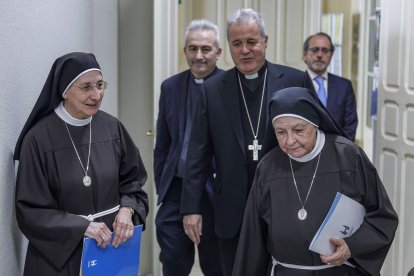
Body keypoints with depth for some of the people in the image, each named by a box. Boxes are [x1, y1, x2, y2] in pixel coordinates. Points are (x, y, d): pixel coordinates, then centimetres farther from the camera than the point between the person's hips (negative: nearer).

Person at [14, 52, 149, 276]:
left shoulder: (112, 127, -3)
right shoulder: (39, 137, -14)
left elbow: (133, 179, 6)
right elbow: (30, 209, -11)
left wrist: (127, 209, -13)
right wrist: (81, 226, -20)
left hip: (112, 243, 4)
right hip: (61, 251, -4)